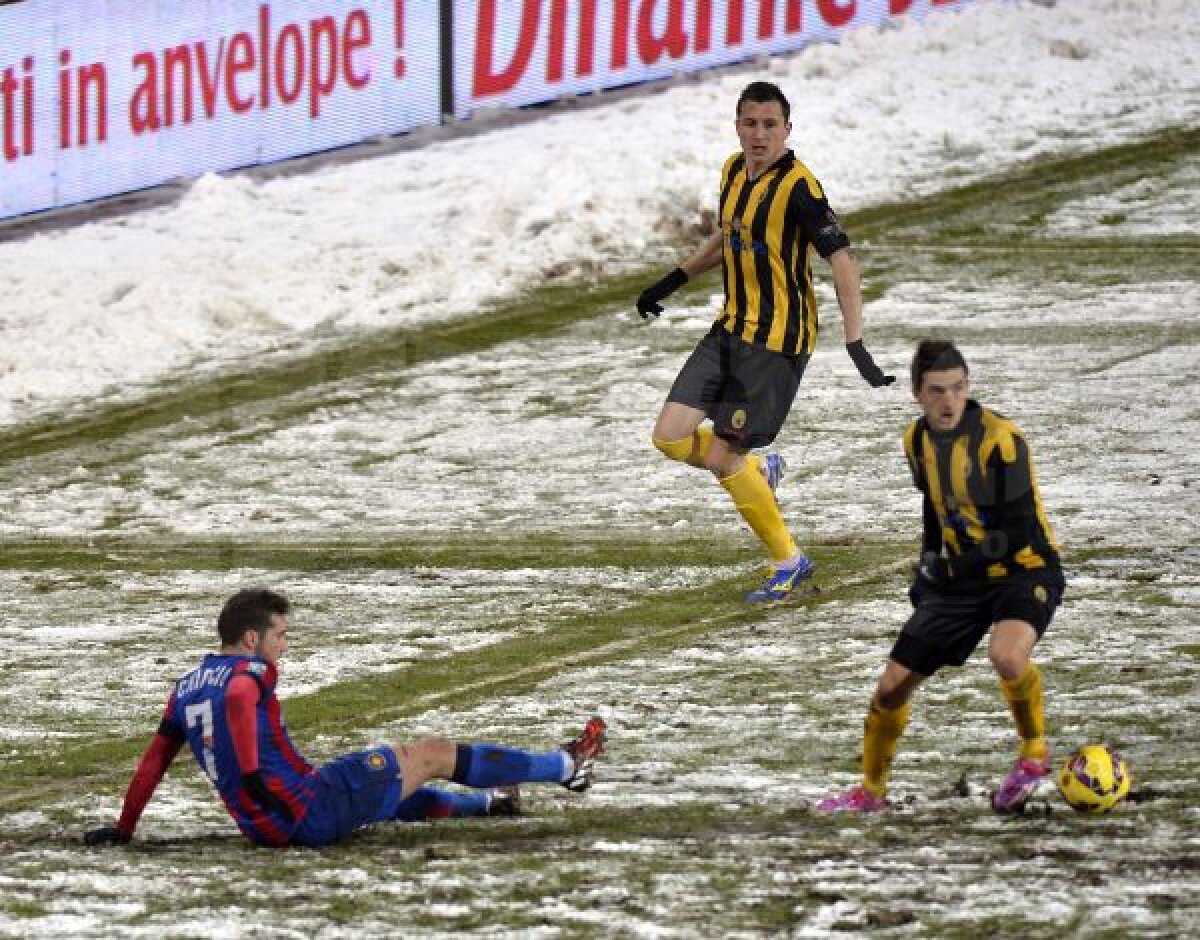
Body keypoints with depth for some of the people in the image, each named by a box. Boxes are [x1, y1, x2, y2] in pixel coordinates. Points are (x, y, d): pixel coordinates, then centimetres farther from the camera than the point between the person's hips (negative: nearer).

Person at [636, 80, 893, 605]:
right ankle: (761, 470, 26)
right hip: (731, 328, 7)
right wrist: (674, 281, 27)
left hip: (778, 340, -7)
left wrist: (856, 345, -30)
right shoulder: (734, 171, 6)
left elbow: (842, 263, -23)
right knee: (671, 438, -1)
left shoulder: (799, 187, -19)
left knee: (722, 457, -7)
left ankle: (788, 563, 10)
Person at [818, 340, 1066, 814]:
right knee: (894, 682, 3)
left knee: (1006, 654, -37)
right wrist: (930, 562, 9)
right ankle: (871, 790, 27)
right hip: (962, 579, 7)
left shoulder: (1001, 439, -22)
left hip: (1024, 571, -7)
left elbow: (1017, 535, -23)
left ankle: (1034, 752, -9)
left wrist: (947, 569, -20)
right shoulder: (918, 440, 0)